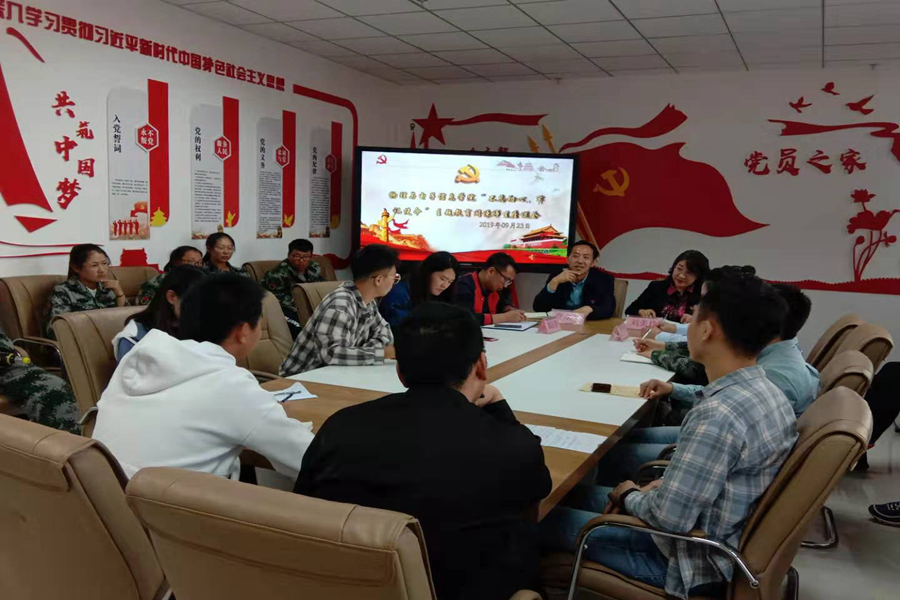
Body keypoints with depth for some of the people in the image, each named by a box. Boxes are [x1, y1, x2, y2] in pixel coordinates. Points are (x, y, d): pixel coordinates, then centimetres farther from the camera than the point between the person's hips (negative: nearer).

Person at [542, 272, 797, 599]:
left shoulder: (718, 414, -32)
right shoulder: (768, 392, -2)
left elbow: (669, 516, -28)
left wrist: (630, 497, -8)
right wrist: (663, 486, 4)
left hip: (697, 560, -8)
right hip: (730, 544, 9)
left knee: (549, 519, 3)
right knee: (584, 493, 19)